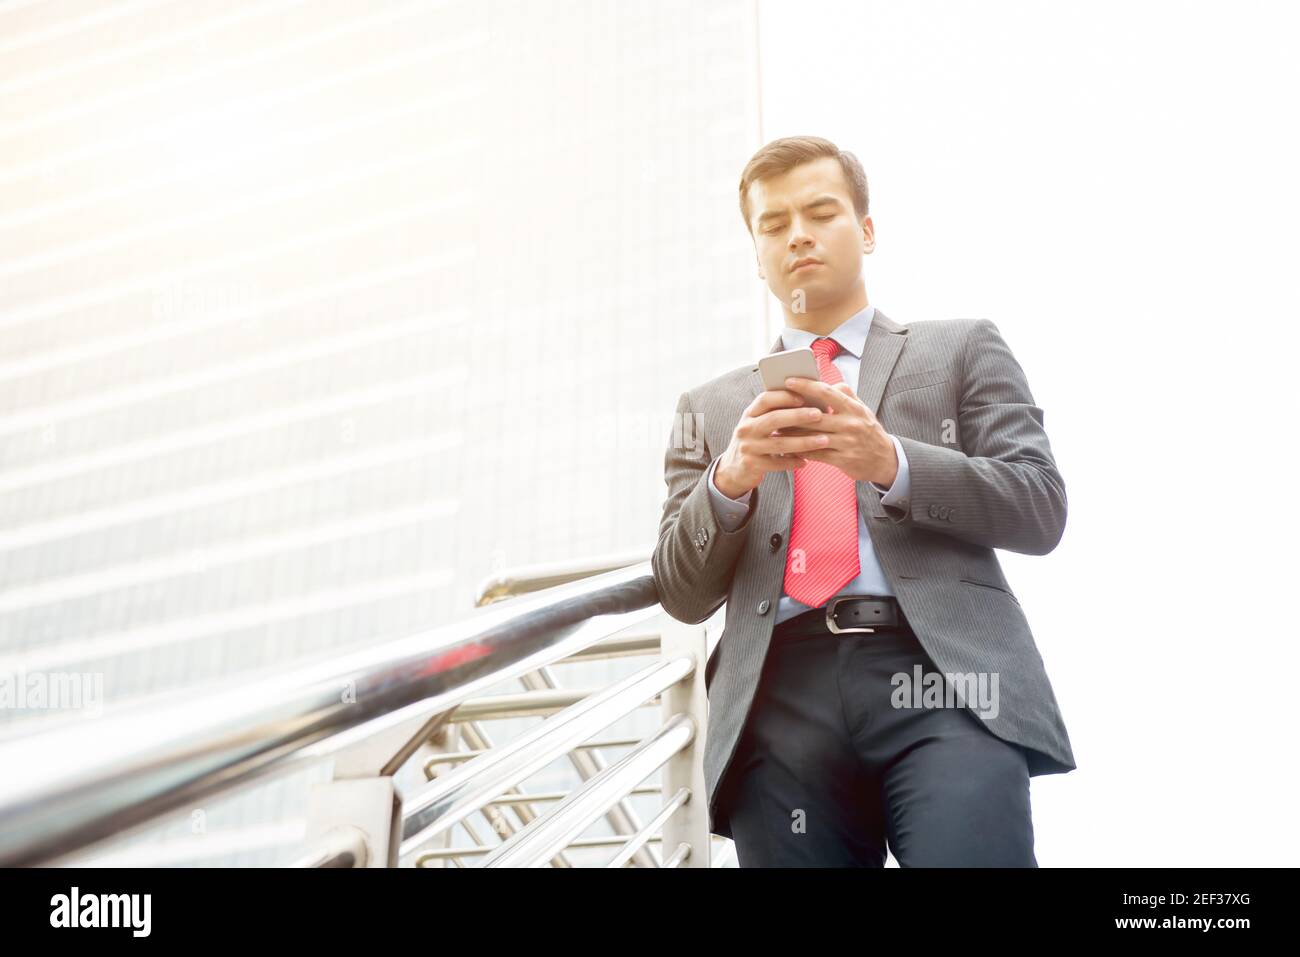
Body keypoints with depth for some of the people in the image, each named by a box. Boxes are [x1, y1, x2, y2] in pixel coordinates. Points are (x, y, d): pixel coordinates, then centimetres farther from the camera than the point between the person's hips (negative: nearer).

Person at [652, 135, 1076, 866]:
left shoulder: (963, 349, 17)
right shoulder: (712, 407, 21)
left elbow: (1041, 510, 5)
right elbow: (683, 594, 14)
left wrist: (892, 462, -11)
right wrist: (729, 481, -6)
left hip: (942, 673, -2)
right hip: (782, 699, 2)